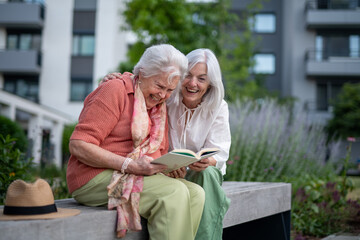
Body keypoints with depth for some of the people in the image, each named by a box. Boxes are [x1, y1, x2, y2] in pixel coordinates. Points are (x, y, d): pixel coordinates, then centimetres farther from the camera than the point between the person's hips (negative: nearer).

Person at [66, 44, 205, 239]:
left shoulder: (160, 107, 18)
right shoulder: (114, 90, -7)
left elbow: (159, 154, 21)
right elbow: (79, 146, -16)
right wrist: (130, 165, -24)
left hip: (142, 176, 8)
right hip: (97, 177, -7)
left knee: (195, 193, -15)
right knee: (174, 193, -27)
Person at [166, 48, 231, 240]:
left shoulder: (218, 108, -5)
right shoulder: (167, 100, -8)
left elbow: (219, 152, -11)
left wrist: (207, 161, -35)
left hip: (205, 172, 1)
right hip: (168, 172, -1)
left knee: (208, 173, -33)